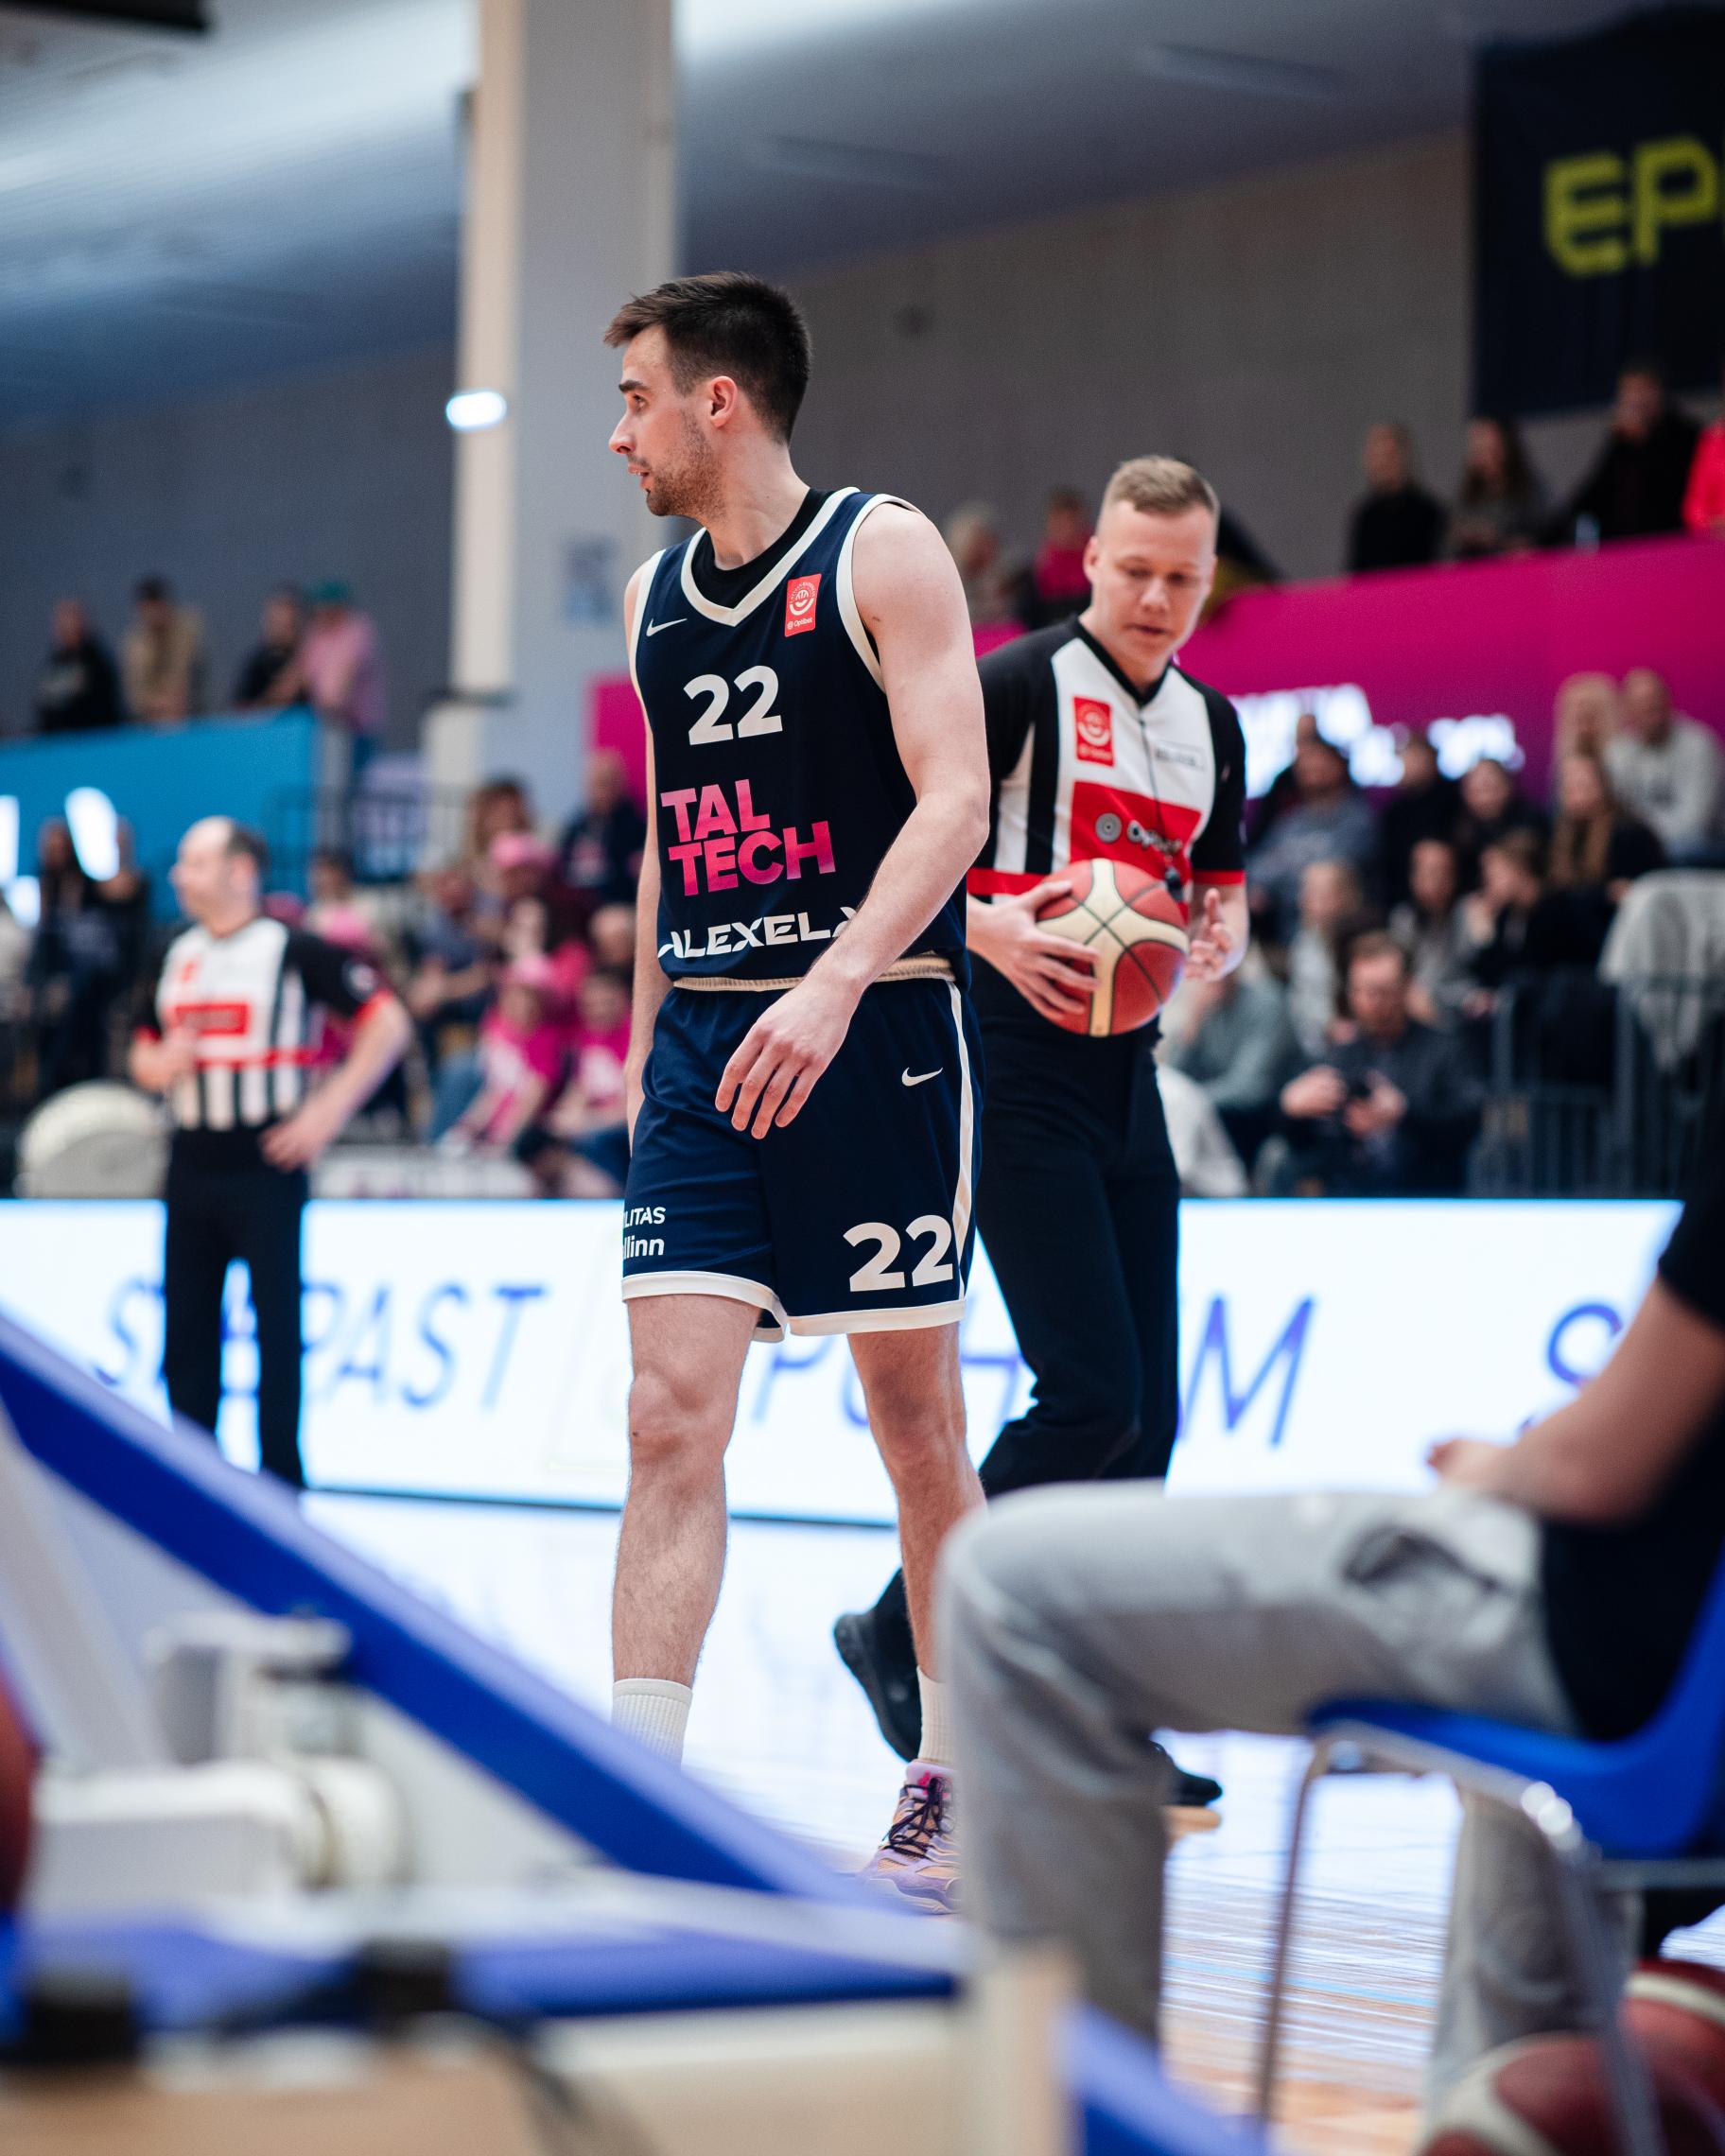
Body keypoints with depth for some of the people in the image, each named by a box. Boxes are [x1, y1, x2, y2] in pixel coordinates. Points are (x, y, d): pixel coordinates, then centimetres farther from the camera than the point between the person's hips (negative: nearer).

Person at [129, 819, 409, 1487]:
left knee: (277, 1325, -3)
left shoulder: (294, 951, -6)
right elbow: (143, 1052, 23)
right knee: (185, 1329, 7)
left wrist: (330, 1108, -13)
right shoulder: (177, 957, 13)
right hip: (191, 1168, 6)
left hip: (266, 1167, -6)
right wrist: (158, 1064, -2)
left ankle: (282, 1479, 4)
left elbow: (388, 1024, -7)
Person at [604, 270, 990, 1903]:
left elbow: (953, 802, -14)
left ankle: (954, 1782, 19)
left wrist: (832, 988, -26)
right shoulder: (653, 597, 14)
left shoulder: (882, 554, -5)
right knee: (671, 1416, -7)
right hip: (705, 1043, 5)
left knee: (916, 1424, 4)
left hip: (873, 1031, -5)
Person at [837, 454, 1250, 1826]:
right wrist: (985, 924, -28)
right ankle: (903, 1635, 2)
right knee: (1091, 1395, -14)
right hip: (1019, 1058, -7)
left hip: (1128, 1070, 7)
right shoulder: (1024, 684, -8)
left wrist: (1220, 942, 1)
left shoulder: (1212, 722, 14)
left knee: (1147, 1413, 5)